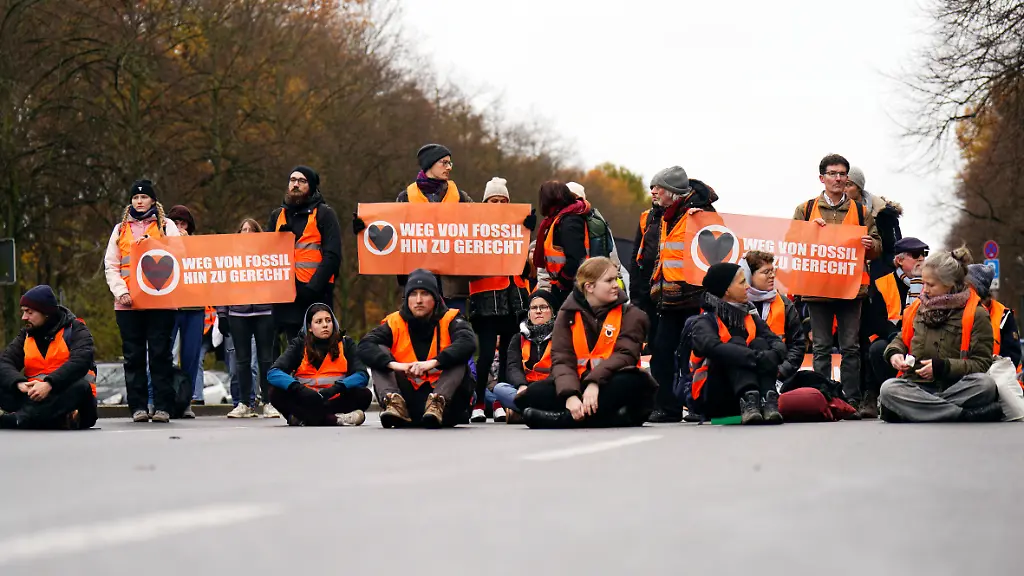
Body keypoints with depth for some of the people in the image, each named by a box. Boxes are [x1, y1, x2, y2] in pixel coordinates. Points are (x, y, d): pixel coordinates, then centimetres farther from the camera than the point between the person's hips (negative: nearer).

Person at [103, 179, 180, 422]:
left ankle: (162, 406, -1)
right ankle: (138, 406, 5)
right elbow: (110, 266, 10)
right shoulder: (121, 229, 16)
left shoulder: (167, 226, 10)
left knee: (160, 354, -3)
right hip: (128, 303, 2)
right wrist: (120, 291, -6)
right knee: (133, 355, 1)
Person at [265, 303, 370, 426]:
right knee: (277, 394, -27)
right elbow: (273, 373, -10)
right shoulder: (299, 345, 5)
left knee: (364, 395, -27)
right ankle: (335, 419, -38)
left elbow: (362, 376, -8)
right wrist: (299, 389, -28)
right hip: (305, 402, 0)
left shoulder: (345, 343, 6)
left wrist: (337, 388, -27)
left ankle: (304, 418, -31)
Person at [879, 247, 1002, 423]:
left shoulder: (976, 315, 2)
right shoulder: (918, 308, 14)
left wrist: (943, 366, -16)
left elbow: (982, 364, -3)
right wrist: (894, 353, 4)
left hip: (957, 389, -2)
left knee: (986, 384, -34)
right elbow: (902, 339, 28)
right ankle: (967, 414, -39)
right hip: (918, 387, 3)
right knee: (889, 388, -32)